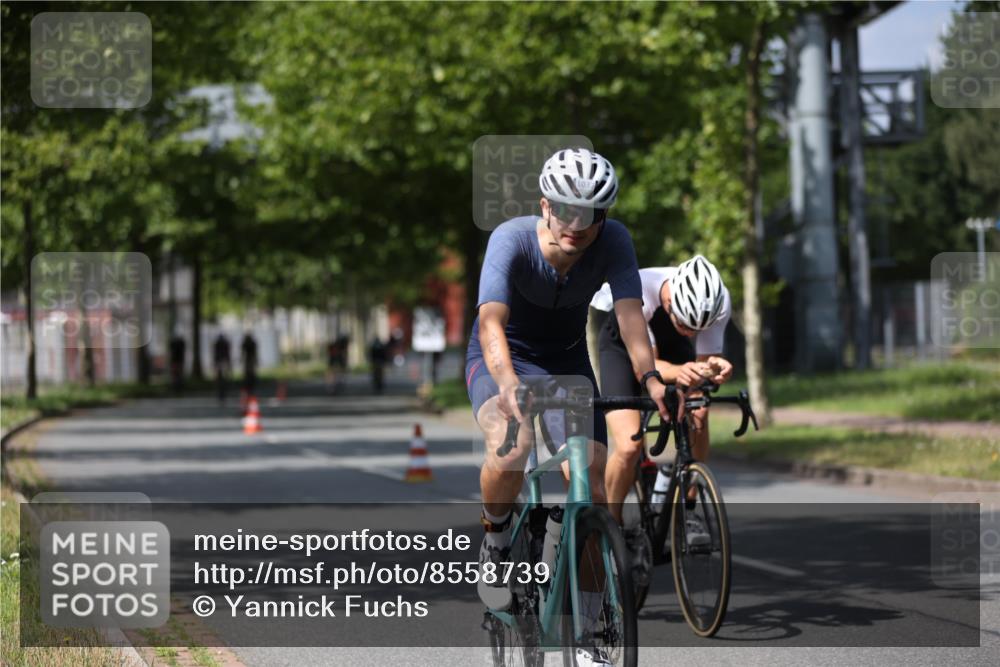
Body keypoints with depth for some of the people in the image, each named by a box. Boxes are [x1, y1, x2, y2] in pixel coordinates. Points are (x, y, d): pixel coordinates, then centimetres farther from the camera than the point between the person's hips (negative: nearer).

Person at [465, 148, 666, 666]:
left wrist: (647, 376, -51)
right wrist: (509, 384, -59)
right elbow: (491, 322, -41)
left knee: (593, 487, -10)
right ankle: (495, 539, -2)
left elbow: (630, 312, -32)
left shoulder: (613, 241, -22)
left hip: (568, 362, 3)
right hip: (503, 360, -3)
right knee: (510, 450, -35)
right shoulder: (512, 239, -29)